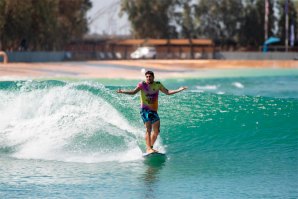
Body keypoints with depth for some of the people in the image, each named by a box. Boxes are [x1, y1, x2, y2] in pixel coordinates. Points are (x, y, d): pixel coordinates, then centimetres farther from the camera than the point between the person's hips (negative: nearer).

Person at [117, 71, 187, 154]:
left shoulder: (158, 84, 7)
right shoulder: (142, 84, -5)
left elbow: (167, 92, 12)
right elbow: (133, 92, -12)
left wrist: (179, 90, 6)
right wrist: (122, 91, -26)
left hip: (154, 110, 6)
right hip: (145, 110, -5)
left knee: (156, 131, 8)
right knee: (148, 129, -18)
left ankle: (150, 147, 23)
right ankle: (148, 149, -23)